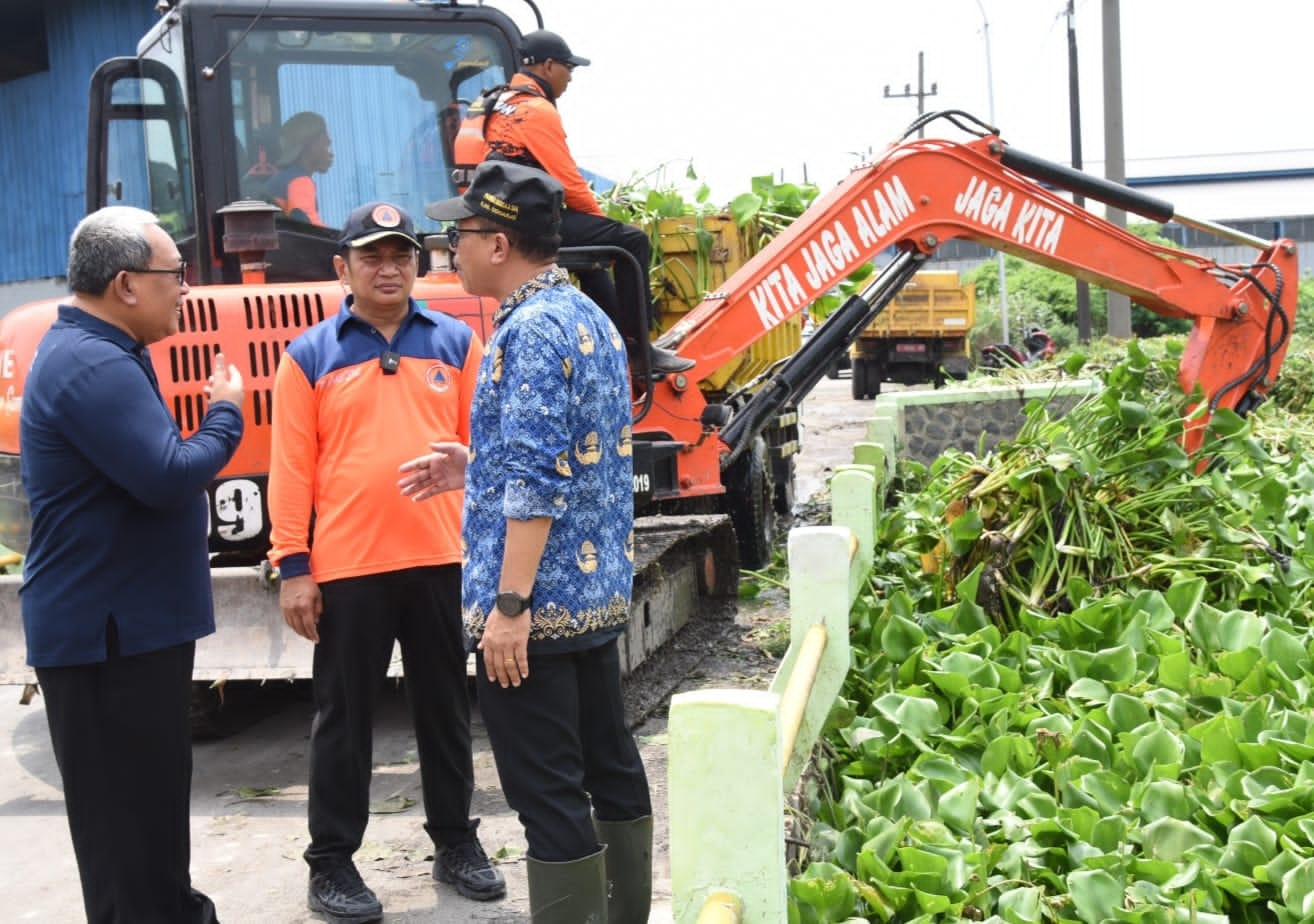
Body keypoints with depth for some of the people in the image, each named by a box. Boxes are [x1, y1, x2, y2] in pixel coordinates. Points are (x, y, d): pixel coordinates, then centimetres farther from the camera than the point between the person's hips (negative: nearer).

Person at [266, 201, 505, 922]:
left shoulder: (456, 343, 6)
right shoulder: (309, 356, 1)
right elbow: (291, 469, -2)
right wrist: (293, 566, -6)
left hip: (442, 561, 2)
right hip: (347, 567, -2)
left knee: (444, 708, 14)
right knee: (344, 718, 8)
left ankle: (455, 842, 29)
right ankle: (331, 861, 20)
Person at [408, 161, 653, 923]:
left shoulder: (531, 329, -16)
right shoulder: (589, 317, 13)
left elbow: (536, 485, -22)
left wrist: (510, 604, -21)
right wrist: (477, 468, 17)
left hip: (539, 602, -10)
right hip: (600, 593, 10)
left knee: (549, 795, -2)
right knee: (612, 768, 17)